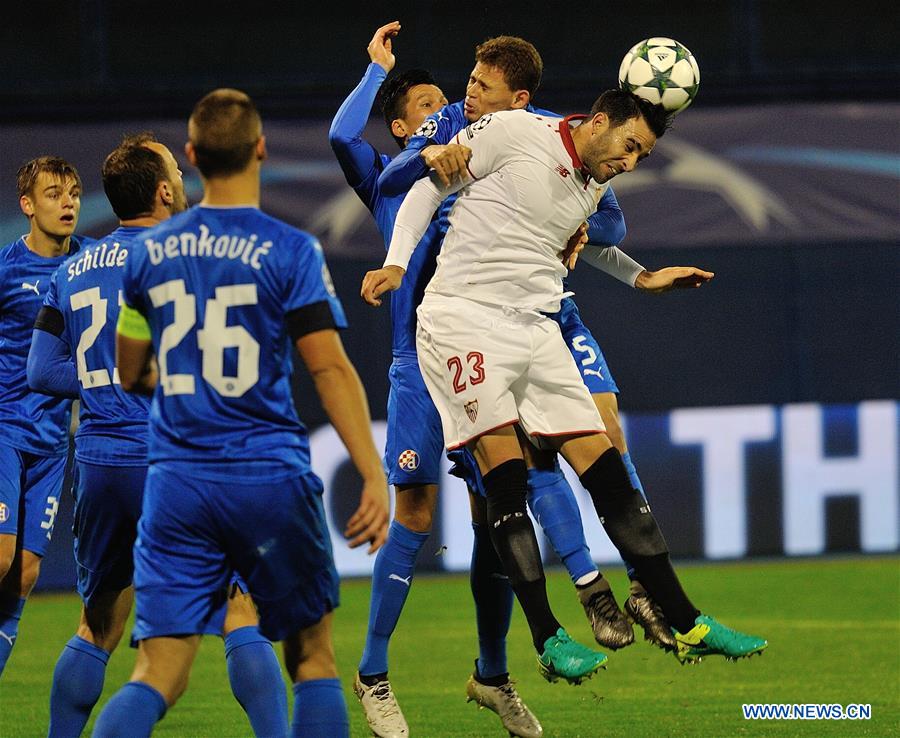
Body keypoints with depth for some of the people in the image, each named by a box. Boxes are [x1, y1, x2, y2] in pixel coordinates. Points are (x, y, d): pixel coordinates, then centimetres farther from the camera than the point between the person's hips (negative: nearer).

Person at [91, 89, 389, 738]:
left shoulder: (150, 253, 8)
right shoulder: (290, 252, -5)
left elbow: (127, 376, 19)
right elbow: (330, 368, -11)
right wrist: (374, 477, -11)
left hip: (177, 484, 3)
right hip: (271, 478, -3)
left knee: (157, 676, -1)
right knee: (313, 656, 11)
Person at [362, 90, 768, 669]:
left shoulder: (595, 192, 13)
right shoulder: (514, 132, -7)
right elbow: (431, 183, -1)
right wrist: (396, 263, -8)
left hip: (536, 328, 7)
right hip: (464, 317, -7)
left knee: (606, 468, -1)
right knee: (506, 473, -16)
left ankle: (688, 625, 1)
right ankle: (548, 640, -16)